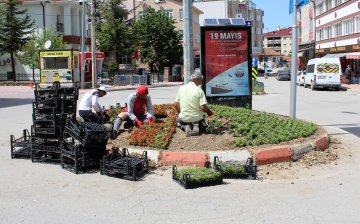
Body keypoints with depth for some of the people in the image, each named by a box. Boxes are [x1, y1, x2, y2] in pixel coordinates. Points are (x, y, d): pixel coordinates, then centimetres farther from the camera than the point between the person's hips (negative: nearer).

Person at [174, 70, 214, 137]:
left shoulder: (181, 88, -4)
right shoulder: (199, 90, -16)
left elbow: (176, 104, 3)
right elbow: (203, 107, -21)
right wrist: (209, 112, 0)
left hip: (184, 118, 2)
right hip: (197, 118, -2)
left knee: (179, 121, 36)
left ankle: (185, 127, 1)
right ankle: (196, 126, -3)